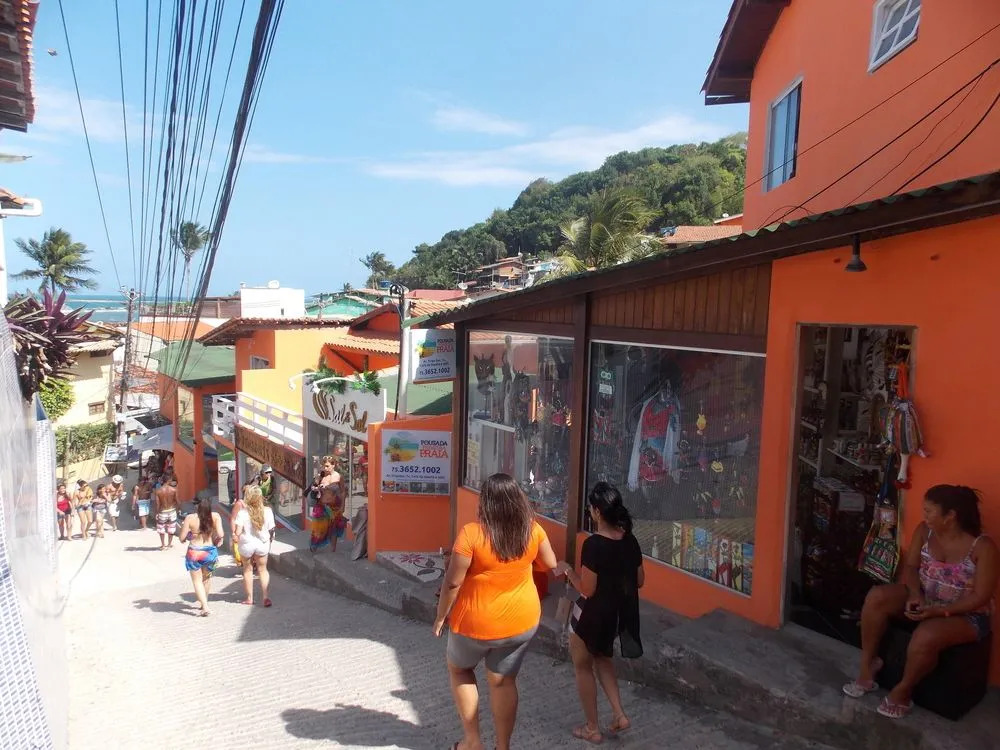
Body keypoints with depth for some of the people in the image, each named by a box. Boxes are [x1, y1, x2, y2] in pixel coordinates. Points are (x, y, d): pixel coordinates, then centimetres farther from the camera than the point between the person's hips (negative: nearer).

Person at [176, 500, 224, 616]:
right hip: (210, 552, 2)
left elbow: (182, 538, -6)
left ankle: (205, 607, -2)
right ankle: (204, 602, 38)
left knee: (197, 580, 10)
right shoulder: (215, 516, -9)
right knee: (207, 577, 25)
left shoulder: (190, 518, -11)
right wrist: (217, 541, 7)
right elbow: (220, 535, -15)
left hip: (194, 553, -2)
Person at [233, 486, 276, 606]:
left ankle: (249, 598, 24)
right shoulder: (268, 511, -13)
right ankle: (265, 596, 6)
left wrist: (235, 534, 2)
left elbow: (237, 532, -21)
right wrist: (270, 540, 14)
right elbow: (271, 530, -5)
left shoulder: (242, 513, -19)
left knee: (248, 570, 18)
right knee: (262, 569, 17)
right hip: (262, 544, 2)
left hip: (247, 544, -1)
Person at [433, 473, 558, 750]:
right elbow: (551, 565, 6)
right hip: (522, 620, 3)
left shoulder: (471, 533, -23)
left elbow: (452, 583, -18)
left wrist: (441, 616, -3)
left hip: (476, 623, -3)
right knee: (503, 681, 18)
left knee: (459, 669, 23)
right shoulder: (532, 529, -10)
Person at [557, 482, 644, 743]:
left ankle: (592, 729, 27)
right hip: (620, 614, 7)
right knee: (602, 659, 30)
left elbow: (587, 590, -22)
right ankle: (620, 715, 25)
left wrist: (567, 569, -9)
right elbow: (639, 581, 5)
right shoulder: (630, 541, -5)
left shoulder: (593, 544, -26)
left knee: (582, 666, 16)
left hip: (593, 615, -7)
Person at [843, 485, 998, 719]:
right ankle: (867, 666, -7)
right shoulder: (924, 531, -6)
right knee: (877, 597, -21)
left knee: (925, 637, -35)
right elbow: (910, 566, 2)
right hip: (924, 598, 6)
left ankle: (902, 691, -7)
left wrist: (938, 611, -27)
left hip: (965, 614, -5)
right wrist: (915, 594, -18)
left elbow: (980, 597, -19)